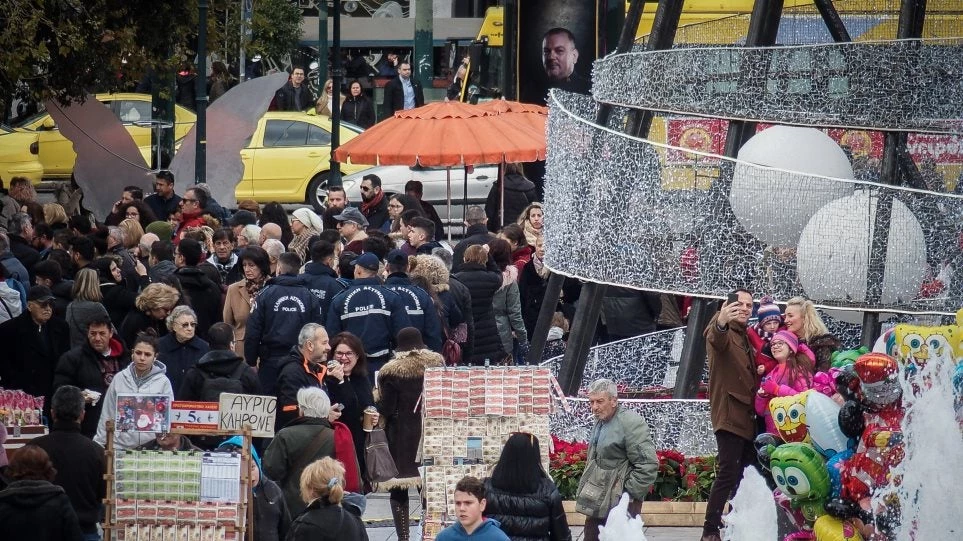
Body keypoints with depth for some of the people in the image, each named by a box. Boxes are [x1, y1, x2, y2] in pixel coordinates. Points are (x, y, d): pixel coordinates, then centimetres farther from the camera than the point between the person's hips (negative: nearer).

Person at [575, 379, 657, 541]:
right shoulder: (600, 423, 13)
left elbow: (648, 465, -20)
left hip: (620, 505, -9)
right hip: (597, 504, 9)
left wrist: (629, 495, -17)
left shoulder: (631, 423, -16)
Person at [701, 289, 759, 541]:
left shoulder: (746, 336, 20)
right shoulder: (721, 331, -5)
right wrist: (720, 323, -54)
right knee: (728, 473, -15)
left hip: (747, 415, 8)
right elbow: (716, 339, -32)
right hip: (730, 414, -8)